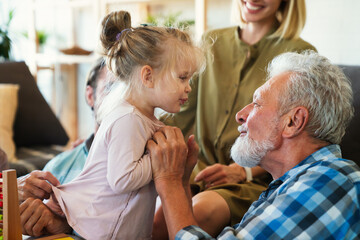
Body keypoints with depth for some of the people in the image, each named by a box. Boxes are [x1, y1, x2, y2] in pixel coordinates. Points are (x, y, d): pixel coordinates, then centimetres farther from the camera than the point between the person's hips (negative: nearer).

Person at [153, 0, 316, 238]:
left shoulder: (299, 54, 0)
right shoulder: (212, 42, 14)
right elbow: (183, 112, 16)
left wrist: (245, 171, -16)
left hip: (256, 180, -3)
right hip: (201, 172, 4)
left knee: (200, 211, -34)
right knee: (155, 219, -27)